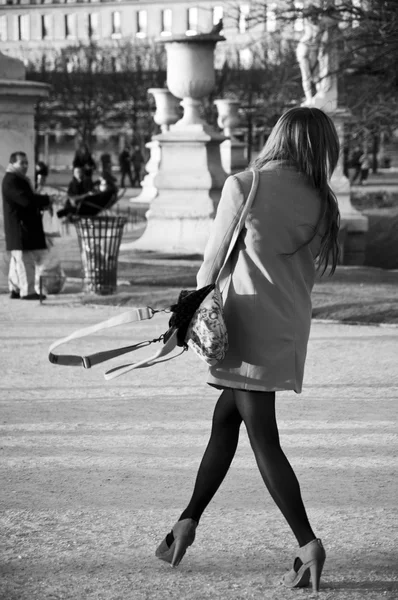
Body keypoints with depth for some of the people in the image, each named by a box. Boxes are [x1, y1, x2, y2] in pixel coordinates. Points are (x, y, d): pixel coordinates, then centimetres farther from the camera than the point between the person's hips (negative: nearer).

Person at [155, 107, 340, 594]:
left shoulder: (243, 185, -8)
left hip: (250, 326, -5)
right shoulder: (321, 205, 2)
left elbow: (213, 261, -3)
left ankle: (307, 542, -3)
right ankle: (188, 521, 24)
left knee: (263, 438, -1)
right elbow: (306, 268, 3)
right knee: (226, 420, 17)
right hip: (291, 329, 5)